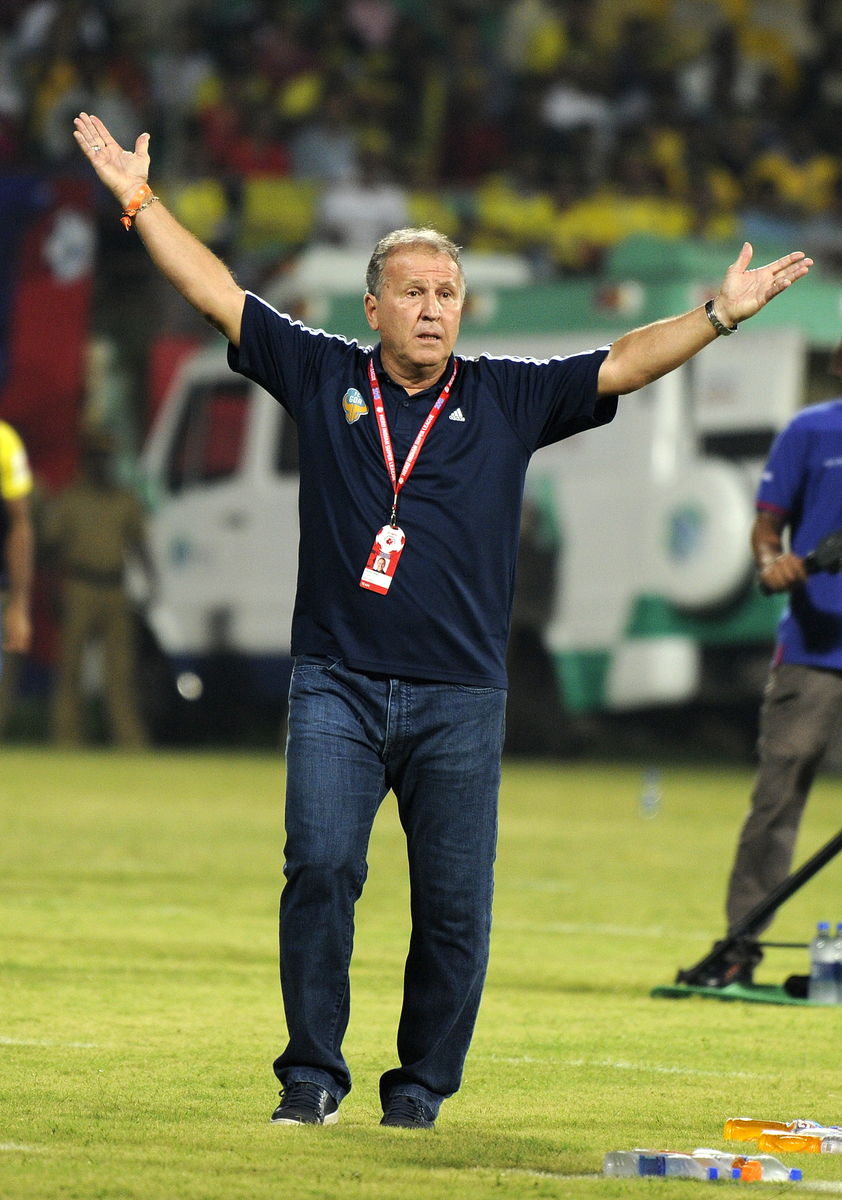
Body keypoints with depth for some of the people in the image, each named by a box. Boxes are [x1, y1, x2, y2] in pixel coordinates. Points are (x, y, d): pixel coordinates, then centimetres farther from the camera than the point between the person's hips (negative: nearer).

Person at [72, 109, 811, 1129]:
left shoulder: (509, 398, 8)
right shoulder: (322, 377, 8)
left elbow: (623, 365, 5)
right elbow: (217, 296, 9)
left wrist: (720, 314, -6)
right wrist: (139, 200, 6)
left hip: (459, 698, 1)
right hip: (336, 686, -1)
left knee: (454, 901, 0)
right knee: (320, 865, -14)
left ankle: (421, 1086, 12)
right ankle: (312, 1074, -4)